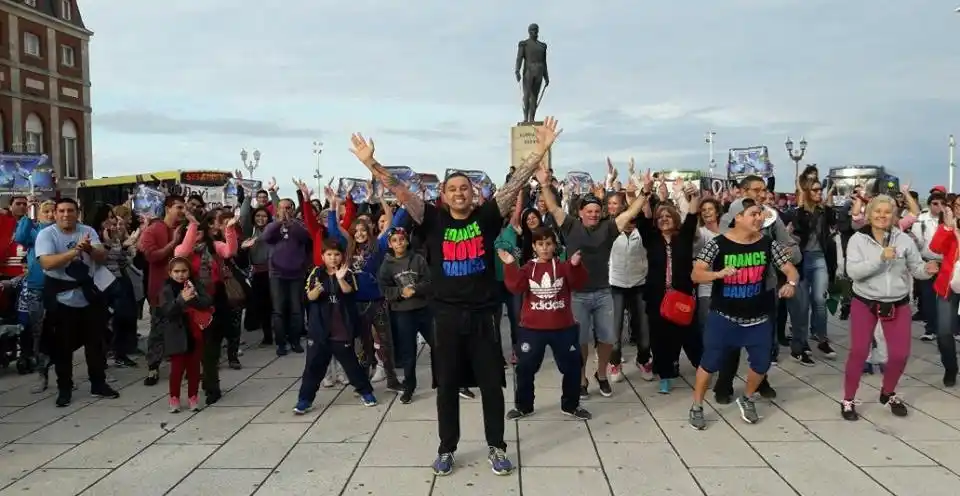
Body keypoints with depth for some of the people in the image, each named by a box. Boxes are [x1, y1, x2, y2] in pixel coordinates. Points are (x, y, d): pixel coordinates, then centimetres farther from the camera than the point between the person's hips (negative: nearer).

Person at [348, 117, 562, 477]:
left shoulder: (487, 217, 0)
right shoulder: (434, 220, 1)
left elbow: (516, 184, -6)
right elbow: (401, 192, -5)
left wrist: (540, 150, -13)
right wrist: (371, 163, -14)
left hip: (483, 314, 0)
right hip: (447, 315, 1)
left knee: (491, 384, 9)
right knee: (447, 386, 11)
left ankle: (496, 448, 25)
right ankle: (446, 449, 27)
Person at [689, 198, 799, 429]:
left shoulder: (768, 244, -5)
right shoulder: (718, 244, -14)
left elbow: (791, 269, -2)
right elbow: (695, 275, -19)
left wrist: (791, 283, -25)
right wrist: (719, 273, -37)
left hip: (759, 318, 3)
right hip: (724, 317, -3)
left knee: (762, 363, 10)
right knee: (710, 362, 2)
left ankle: (746, 399, 38)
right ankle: (696, 407, 20)